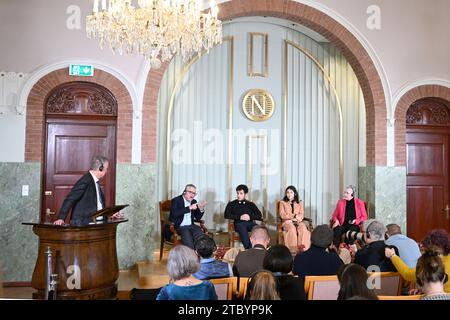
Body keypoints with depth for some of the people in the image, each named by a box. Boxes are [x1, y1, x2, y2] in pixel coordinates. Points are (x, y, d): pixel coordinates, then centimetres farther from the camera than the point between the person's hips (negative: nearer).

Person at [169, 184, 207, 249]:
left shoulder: (194, 201, 12)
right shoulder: (176, 200, -5)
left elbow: (197, 218, 12)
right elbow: (175, 213, -24)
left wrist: (201, 208, -6)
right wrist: (190, 208, -24)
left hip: (190, 226, 5)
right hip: (178, 227, -5)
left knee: (200, 233, -22)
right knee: (187, 235, -32)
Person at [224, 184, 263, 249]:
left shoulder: (251, 204, 22)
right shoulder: (232, 204, 19)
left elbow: (259, 216, 13)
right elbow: (226, 215, 4)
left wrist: (250, 217, -7)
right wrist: (240, 217, -5)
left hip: (250, 222, 2)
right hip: (239, 223, -2)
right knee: (243, 231, -38)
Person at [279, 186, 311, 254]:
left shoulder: (300, 203, 20)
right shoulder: (282, 203, 13)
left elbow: (302, 215, 8)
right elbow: (283, 215, 0)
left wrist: (296, 218, -13)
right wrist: (295, 216, -8)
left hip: (298, 222, 2)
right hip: (287, 222, -2)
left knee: (303, 227, -33)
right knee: (292, 228, -37)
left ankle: (302, 247, -39)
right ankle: (293, 249, -39)